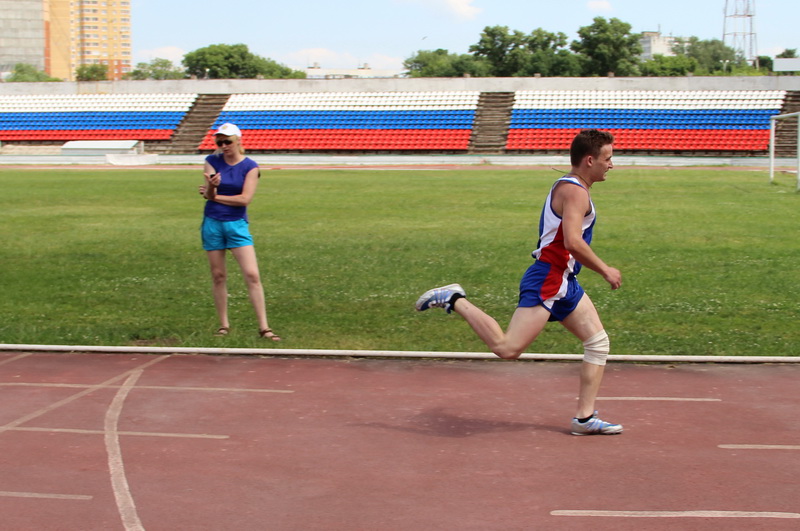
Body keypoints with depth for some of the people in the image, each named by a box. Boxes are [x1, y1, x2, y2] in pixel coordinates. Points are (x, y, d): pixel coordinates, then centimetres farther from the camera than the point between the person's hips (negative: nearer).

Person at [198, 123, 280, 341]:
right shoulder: (212, 161, 2)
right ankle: (223, 324, 19)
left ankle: (263, 327, -6)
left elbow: (245, 199, -13)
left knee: (252, 274, -9)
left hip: (237, 224, -2)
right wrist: (212, 186, -31)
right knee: (218, 275, 7)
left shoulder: (250, 167, -4)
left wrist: (215, 196, -8)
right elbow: (208, 194, -7)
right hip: (212, 223, 2)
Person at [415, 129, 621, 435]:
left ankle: (585, 418, 11)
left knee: (598, 342, 9)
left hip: (563, 283, 11)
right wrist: (604, 270, -16)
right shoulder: (575, 191, -13)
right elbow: (572, 241, -26)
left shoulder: (569, 188, 19)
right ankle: (456, 301, -4)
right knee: (507, 348, -17)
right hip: (546, 282, -11)